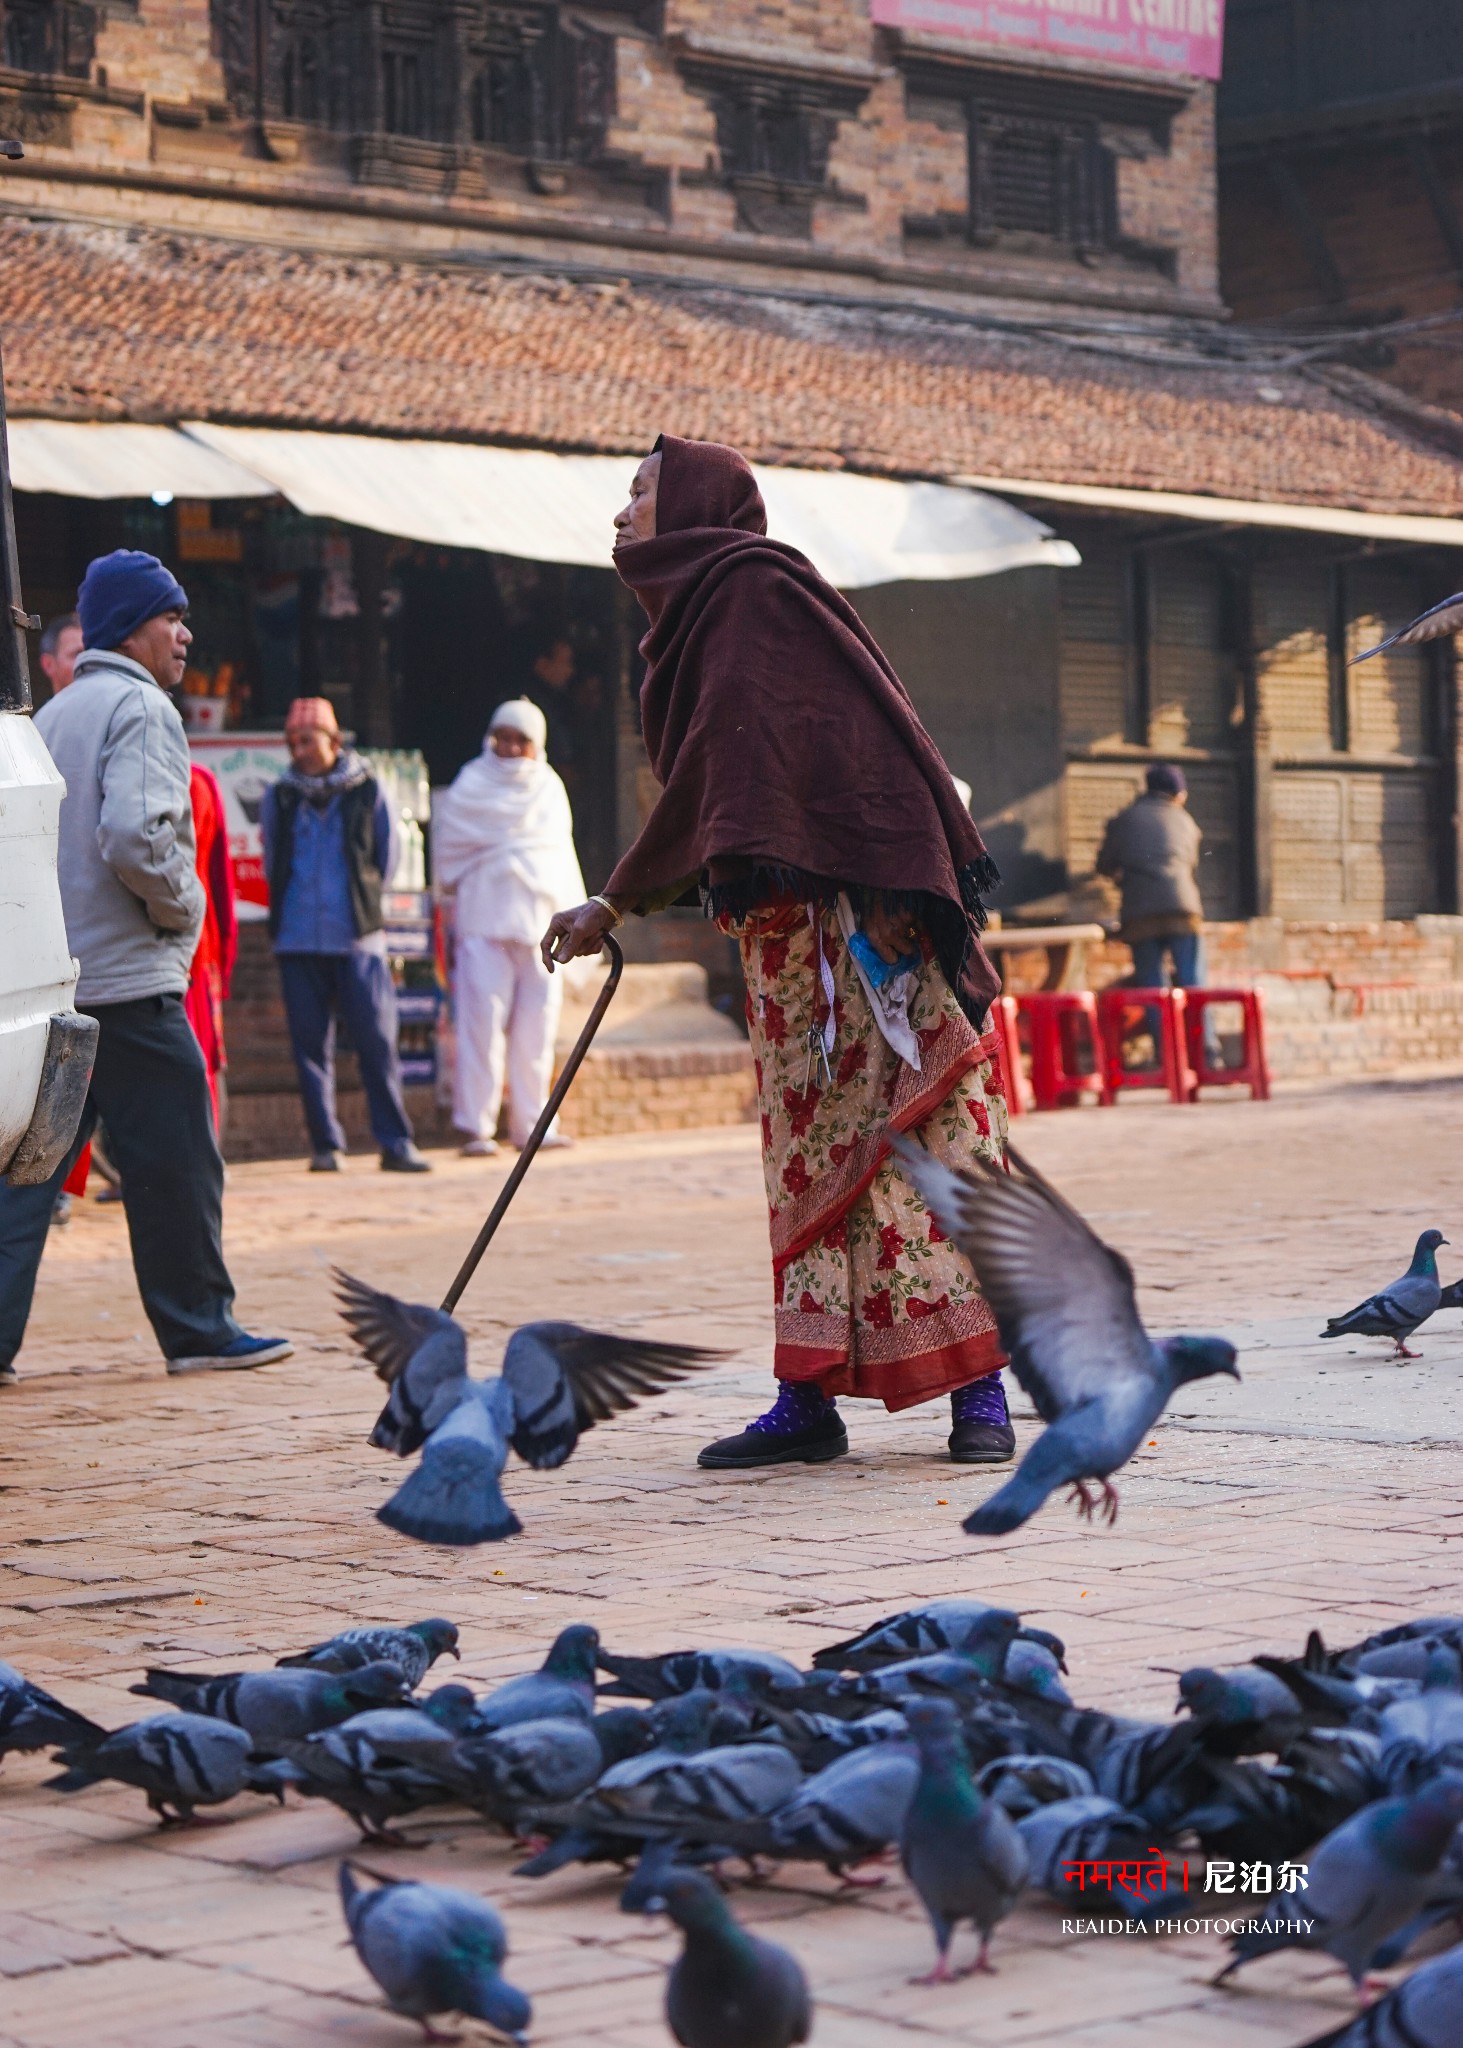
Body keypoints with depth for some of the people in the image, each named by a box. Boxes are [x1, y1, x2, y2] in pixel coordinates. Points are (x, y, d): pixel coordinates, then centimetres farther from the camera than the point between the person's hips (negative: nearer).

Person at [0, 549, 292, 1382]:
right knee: (175, 1163, 1)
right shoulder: (140, 707, -10)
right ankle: (199, 1328, 8)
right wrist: (182, 906, -9)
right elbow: (134, 835, -23)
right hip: (132, 979, -8)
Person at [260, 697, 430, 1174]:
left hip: (358, 938, -2)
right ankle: (325, 1144, 9)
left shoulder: (366, 791, 2)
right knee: (310, 1045, 2)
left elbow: (386, 861, 10)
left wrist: (360, 902, 10)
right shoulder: (280, 797, 7)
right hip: (298, 938, 2)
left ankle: (395, 1142, -2)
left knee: (377, 1041, -6)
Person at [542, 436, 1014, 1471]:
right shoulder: (702, 612, 19)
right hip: (786, 930, 9)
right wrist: (616, 905, 31)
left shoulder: (758, 587, -9)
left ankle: (980, 1388, -4)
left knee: (914, 1138, -7)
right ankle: (809, 1399, 7)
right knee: (809, 1149, 6)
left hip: (861, 918, -9)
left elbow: (842, 743, -18)